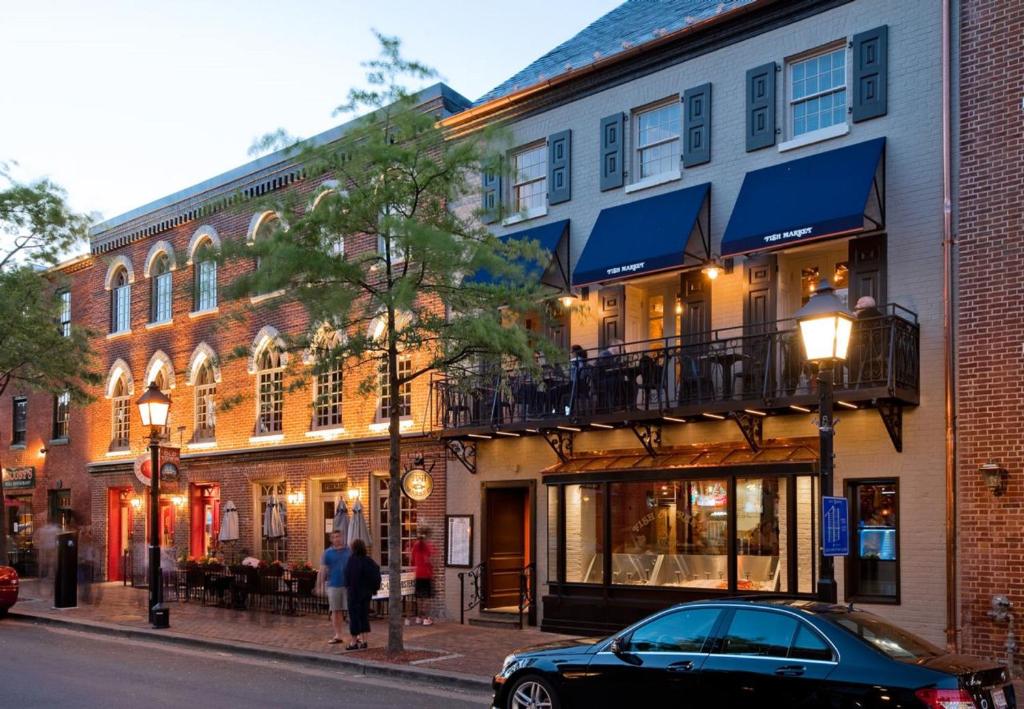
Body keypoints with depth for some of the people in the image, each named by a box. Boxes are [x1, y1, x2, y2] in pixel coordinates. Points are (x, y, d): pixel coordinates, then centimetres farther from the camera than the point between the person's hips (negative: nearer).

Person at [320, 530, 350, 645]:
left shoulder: (348, 551, 8)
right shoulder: (327, 553, 4)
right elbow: (323, 569, 2)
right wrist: (322, 584, -3)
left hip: (348, 584, 0)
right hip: (333, 585, 0)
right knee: (335, 611, 5)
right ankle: (338, 635, 13)